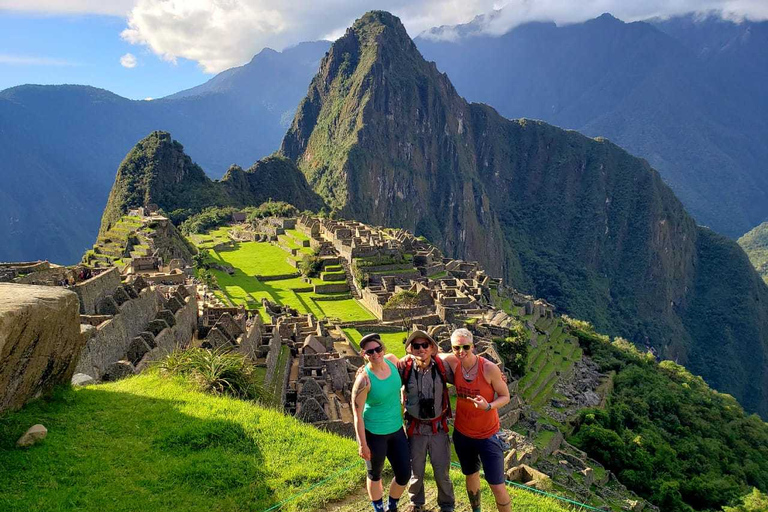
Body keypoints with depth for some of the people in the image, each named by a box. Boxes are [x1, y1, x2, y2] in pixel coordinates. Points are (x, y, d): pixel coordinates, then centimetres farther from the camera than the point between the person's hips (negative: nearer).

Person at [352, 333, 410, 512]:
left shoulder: (392, 360, -9)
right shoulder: (364, 379, -26)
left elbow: (404, 375, 15)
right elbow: (357, 414, -19)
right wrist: (362, 444, -15)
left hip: (396, 430, 6)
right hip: (374, 434, -5)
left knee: (404, 475, 13)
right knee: (375, 474, 17)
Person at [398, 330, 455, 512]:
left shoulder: (442, 366, -11)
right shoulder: (404, 367, -14)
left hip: (439, 427, 0)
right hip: (415, 428, 0)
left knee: (442, 471, 9)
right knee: (416, 471, 16)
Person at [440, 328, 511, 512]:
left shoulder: (490, 368, -23)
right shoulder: (452, 362, -13)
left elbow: (505, 397, -12)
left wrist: (488, 406, -31)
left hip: (487, 435, -4)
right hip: (462, 434, 4)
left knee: (497, 486, 2)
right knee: (471, 475, 24)